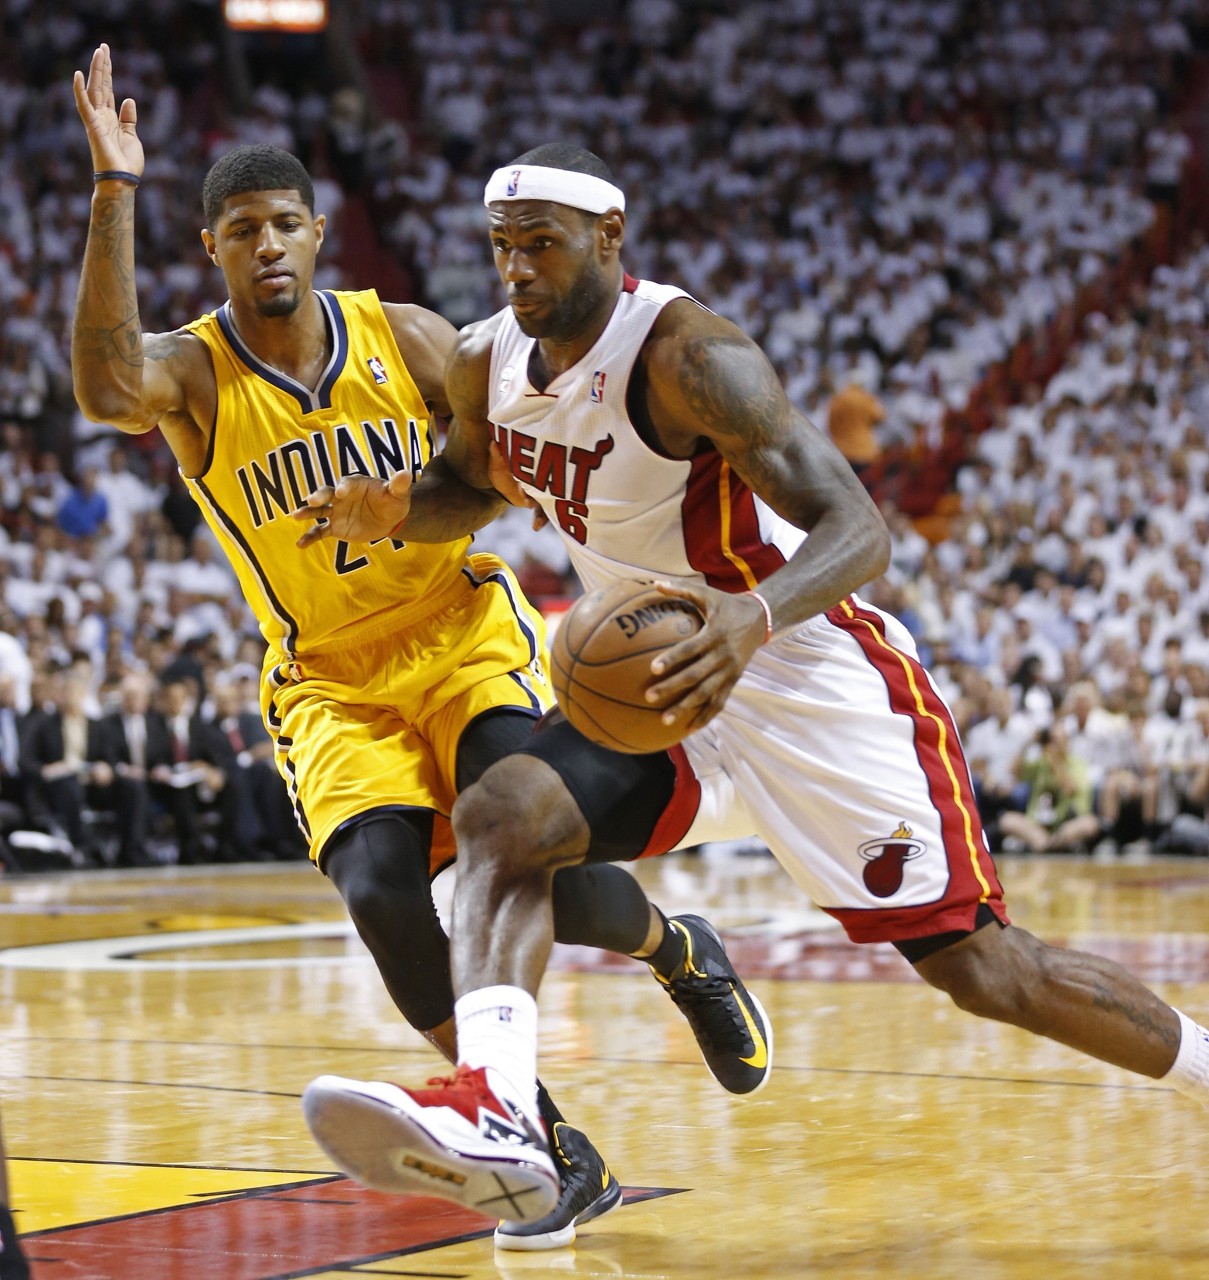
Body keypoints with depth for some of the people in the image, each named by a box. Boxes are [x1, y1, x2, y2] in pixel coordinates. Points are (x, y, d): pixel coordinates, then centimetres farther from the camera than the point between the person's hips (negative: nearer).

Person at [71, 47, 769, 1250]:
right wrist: (115, 191, -38)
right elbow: (106, 387, -34)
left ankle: (681, 954, 16)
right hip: (328, 684, 0)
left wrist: (436, 501, -18)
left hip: (465, 640, 0)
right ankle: (553, 1153, -8)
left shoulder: (407, 337, -3)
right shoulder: (192, 373, -10)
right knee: (380, 891, -24)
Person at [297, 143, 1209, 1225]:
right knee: (500, 817, -20)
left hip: (814, 677, -7)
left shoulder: (686, 354, -24)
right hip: (661, 681, 7)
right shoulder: (486, 362, -1)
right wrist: (394, 514, -3)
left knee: (978, 965, -4)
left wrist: (755, 617, -52)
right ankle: (491, 1117, -36)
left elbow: (857, 527, -31)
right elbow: (475, 484, 22)